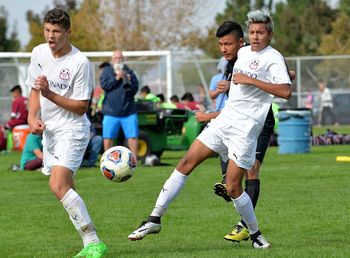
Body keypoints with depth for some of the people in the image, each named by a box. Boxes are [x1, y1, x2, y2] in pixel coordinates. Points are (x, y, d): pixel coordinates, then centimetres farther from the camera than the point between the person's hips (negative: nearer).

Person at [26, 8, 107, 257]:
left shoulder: (80, 63, -17)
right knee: (66, 189, 11)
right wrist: (32, 116, -1)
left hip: (72, 129, -8)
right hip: (48, 130, 8)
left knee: (58, 185, -23)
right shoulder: (39, 53, 3)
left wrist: (50, 94, -24)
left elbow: (81, 107, -14)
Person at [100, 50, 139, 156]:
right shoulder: (107, 71, 7)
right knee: (108, 138, 0)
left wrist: (127, 80, -17)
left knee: (133, 137, -5)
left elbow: (135, 89, 0)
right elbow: (104, 85, -7)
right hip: (111, 111, 0)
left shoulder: (129, 72, 7)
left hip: (128, 111, 0)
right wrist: (117, 78, -12)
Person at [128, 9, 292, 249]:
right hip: (224, 119, 7)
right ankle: (155, 219, 1)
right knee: (187, 162, -1)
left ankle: (255, 235, 11)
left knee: (233, 188, -9)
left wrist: (251, 80, -23)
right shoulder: (243, 52, 14)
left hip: (246, 128, -7)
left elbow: (286, 91, -24)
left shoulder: (273, 58, -9)